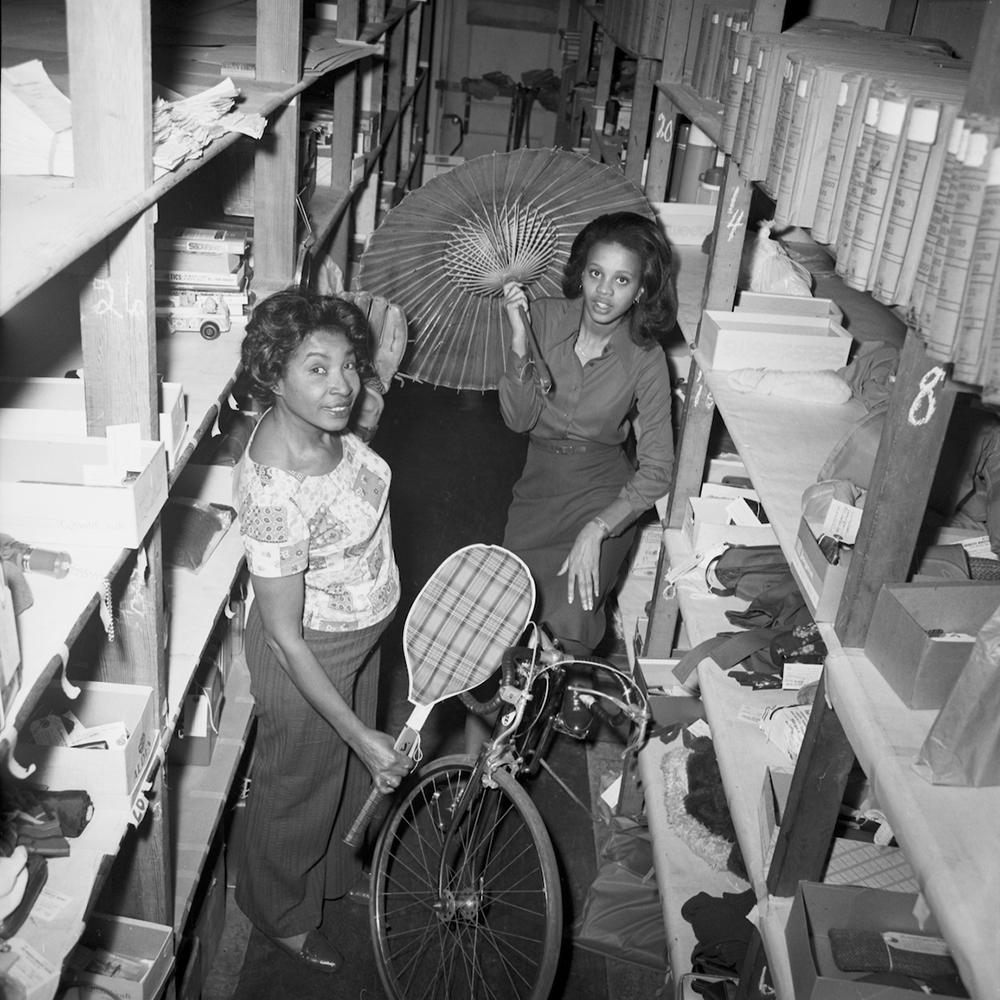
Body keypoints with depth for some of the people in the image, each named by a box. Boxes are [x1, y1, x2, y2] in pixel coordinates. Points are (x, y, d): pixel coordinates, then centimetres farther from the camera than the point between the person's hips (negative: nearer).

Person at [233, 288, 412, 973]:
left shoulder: (325, 422, -14)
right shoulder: (274, 490, -38)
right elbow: (285, 634, -30)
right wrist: (360, 734, -26)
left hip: (362, 631, 8)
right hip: (309, 654, -8)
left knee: (348, 769, 31)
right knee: (301, 785, 19)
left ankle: (336, 868, 62)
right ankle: (284, 915, 50)